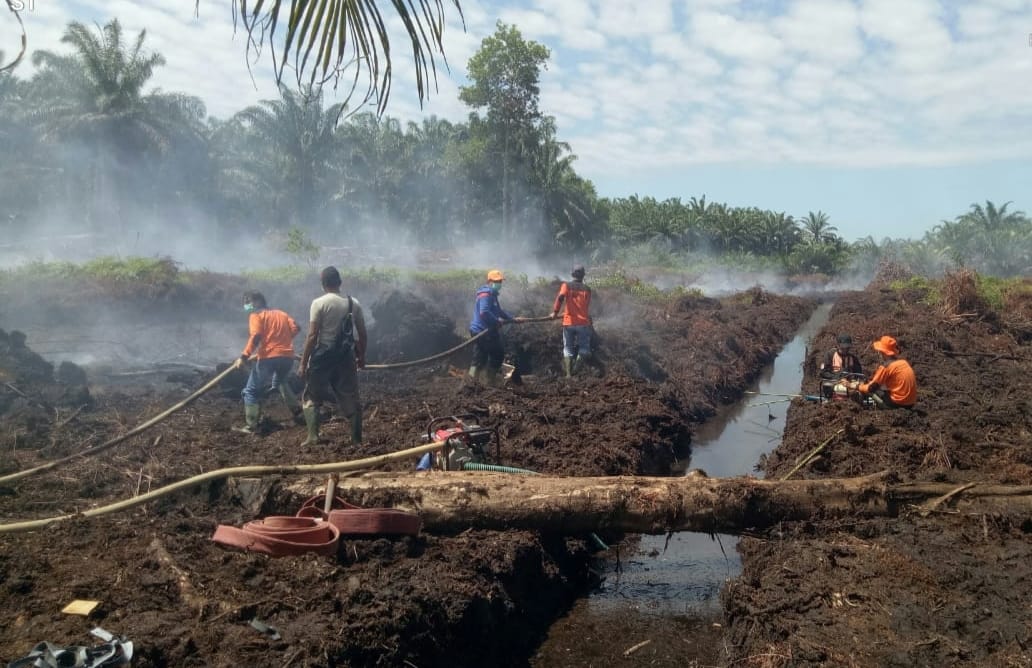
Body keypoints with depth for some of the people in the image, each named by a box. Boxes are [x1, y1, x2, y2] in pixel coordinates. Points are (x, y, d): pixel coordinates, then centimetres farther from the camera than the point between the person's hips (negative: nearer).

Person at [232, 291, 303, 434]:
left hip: (269, 357, -6)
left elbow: (255, 336, -14)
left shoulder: (256, 315, 2)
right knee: (281, 381, 35)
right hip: (288, 356, 6)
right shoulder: (281, 313, 21)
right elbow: (295, 328, 12)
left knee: (252, 391, 4)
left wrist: (244, 357, -16)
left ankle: (251, 426, -3)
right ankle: (297, 412, 32)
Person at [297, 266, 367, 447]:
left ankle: (313, 436, 3)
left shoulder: (319, 303, -11)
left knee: (311, 397, 13)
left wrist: (303, 363, -8)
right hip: (346, 356, 3)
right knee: (350, 397, 11)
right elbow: (362, 333, 5)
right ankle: (357, 439, 12)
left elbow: (312, 335, -13)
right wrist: (361, 356, 18)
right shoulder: (353, 303, 2)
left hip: (323, 355, -3)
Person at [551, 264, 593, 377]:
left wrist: (555, 312, -7)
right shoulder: (587, 289, 8)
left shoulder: (566, 285, 3)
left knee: (568, 349, 12)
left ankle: (568, 374, 5)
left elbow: (560, 297, -15)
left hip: (568, 322, 1)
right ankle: (575, 370, -16)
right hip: (583, 322, 0)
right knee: (584, 349, 7)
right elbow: (587, 307, 14)